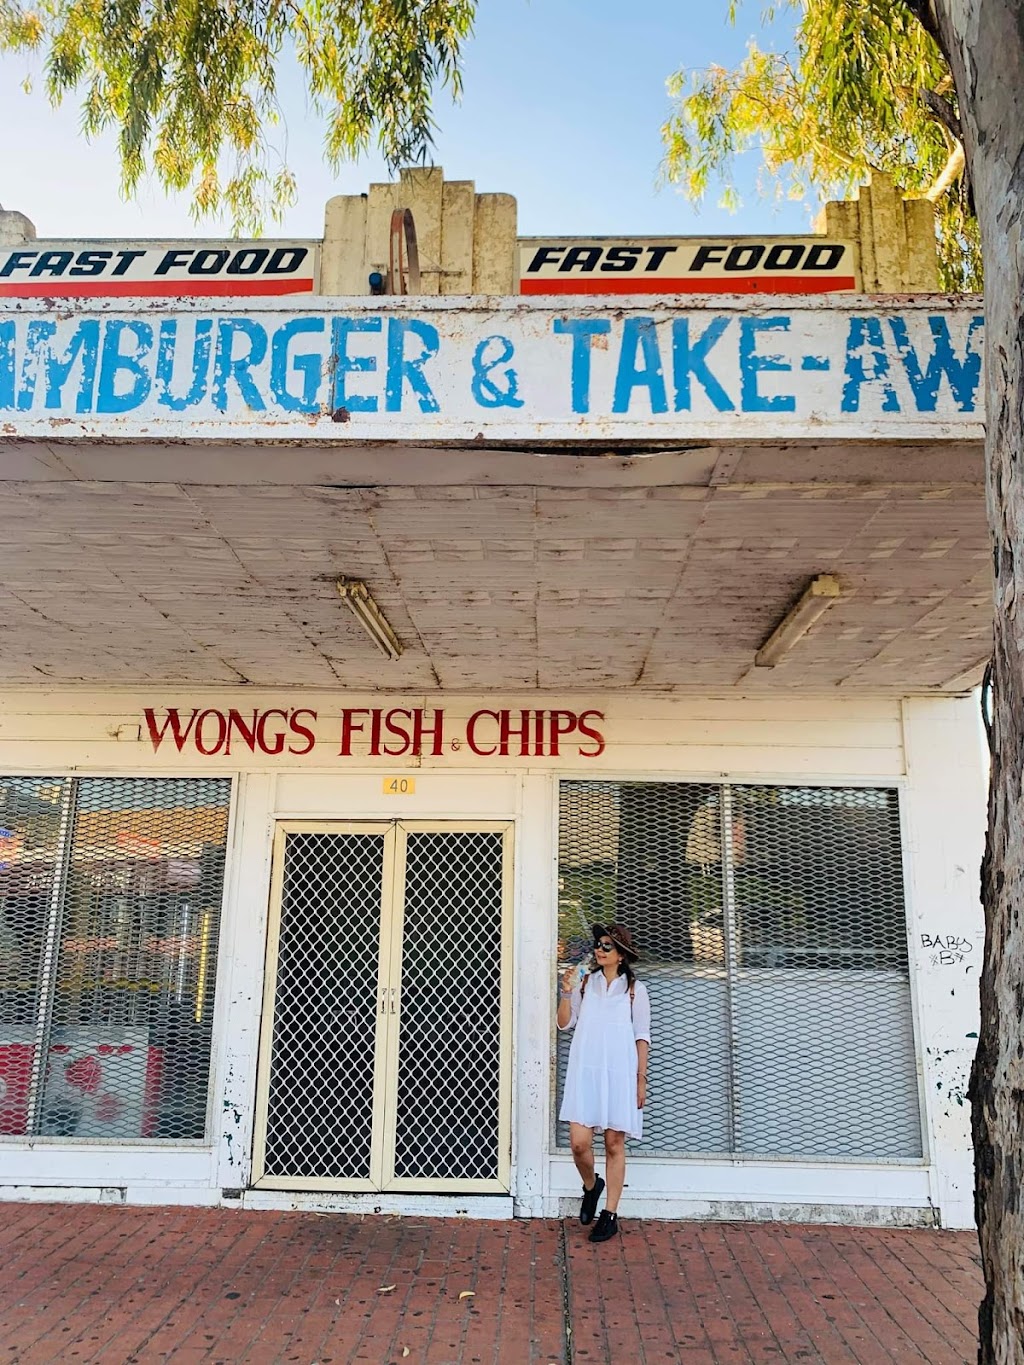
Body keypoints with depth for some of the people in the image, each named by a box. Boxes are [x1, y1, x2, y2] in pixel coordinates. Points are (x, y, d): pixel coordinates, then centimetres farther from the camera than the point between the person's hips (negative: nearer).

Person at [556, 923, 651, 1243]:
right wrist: (566, 992, -8)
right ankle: (591, 1186, 25)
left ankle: (610, 1214, 17)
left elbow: (642, 1036, 4)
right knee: (579, 1142, -6)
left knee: (614, 1144, 4)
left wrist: (641, 1078, 0)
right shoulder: (584, 983, 7)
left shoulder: (635, 989, 3)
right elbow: (564, 1024, 7)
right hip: (585, 1071, 1)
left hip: (619, 1073, -1)